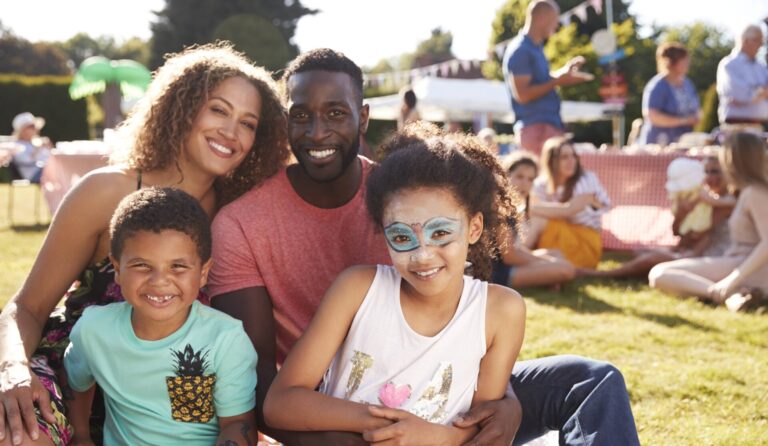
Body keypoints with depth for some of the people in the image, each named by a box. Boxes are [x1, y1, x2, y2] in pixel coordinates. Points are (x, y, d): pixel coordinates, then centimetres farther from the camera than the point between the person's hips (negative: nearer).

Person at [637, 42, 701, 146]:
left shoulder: (687, 83, 13)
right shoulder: (657, 86, -11)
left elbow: (697, 109, 24)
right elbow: (651, 116, -20)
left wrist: (697, 117, -1)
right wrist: (682, 121, -19)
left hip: (683, 145, 7)